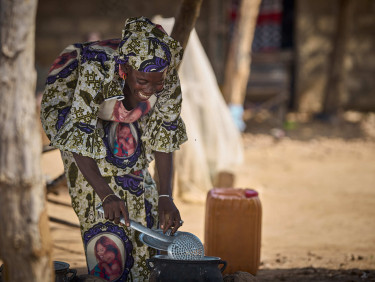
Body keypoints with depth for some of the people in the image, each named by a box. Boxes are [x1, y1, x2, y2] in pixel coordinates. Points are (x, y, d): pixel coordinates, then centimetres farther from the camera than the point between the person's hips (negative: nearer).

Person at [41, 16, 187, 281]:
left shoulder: (169, 79, -29)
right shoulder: (96, 69, -41)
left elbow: (164, 138, -22)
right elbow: (79, 135, -38)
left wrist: (166, 197, -32)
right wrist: (106, 196, -45)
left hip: (125, 125, 4)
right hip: (70, 106, -4)